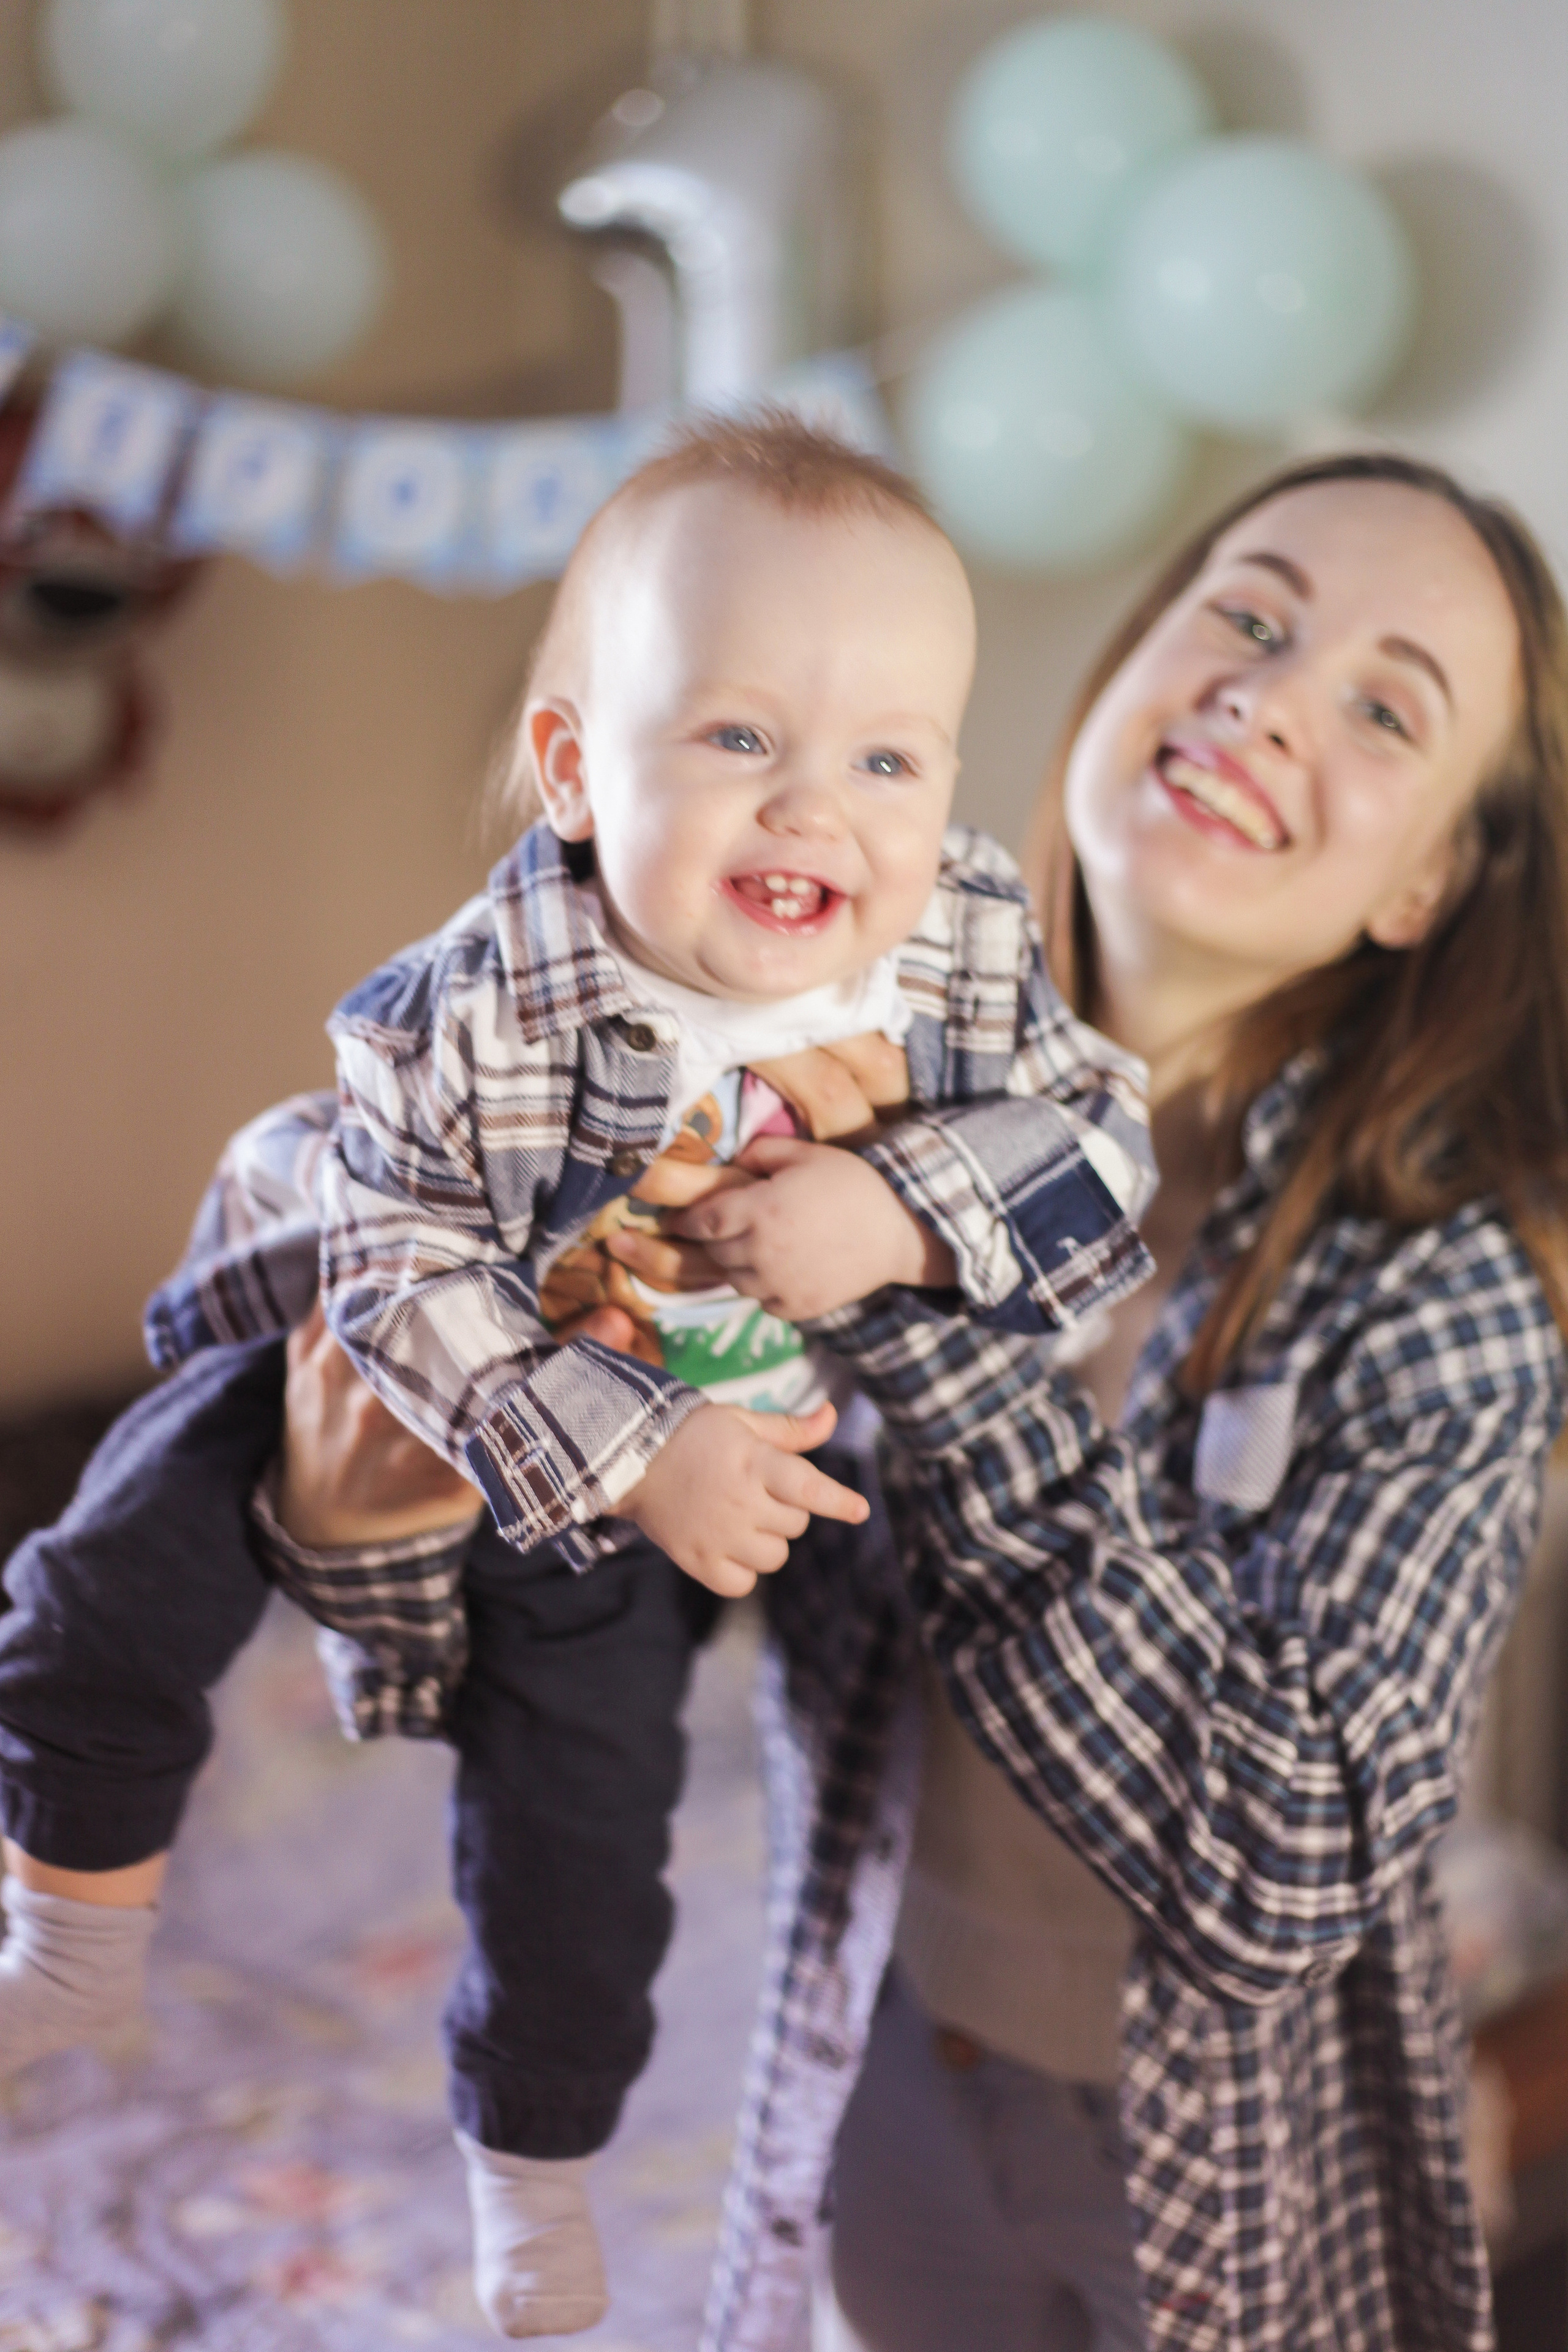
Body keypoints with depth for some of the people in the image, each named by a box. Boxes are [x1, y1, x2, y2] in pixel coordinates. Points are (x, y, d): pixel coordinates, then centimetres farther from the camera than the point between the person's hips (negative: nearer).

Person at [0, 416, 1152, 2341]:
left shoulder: (968, 941, -24)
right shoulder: (482, 1008, -32)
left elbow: (1099, 1137, -17)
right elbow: (410, 1280, -27)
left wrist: (902, 1208, -36)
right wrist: (634, 1456, -36)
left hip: (699, 1441, 2)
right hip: (373, 1376, -1)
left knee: (580, 1854, 11)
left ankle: (530, 2164, 42)